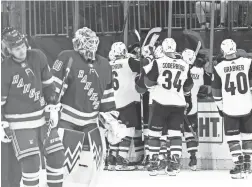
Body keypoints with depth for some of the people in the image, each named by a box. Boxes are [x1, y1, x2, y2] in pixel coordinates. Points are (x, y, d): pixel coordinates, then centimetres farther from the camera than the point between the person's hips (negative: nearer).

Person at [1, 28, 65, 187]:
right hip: (20, 123, -5)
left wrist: (53, 108, 3)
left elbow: (48, 84, 7)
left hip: (43, 117, 5)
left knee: (57, 156, 7)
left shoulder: (38, 57, -5)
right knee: (31, 163, -13)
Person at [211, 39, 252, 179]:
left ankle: (239, 166, -6)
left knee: (232, 137, 6)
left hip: (229, 109, -1)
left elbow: (216, 91, 4)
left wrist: (220, 107, 15)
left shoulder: (219, 68, -2)